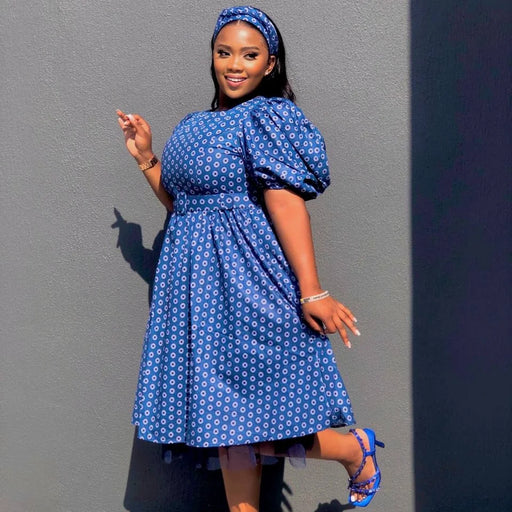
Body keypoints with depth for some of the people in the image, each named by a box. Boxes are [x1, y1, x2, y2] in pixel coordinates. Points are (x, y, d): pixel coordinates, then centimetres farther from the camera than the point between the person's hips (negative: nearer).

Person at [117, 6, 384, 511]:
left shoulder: (265, 117, -8)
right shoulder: (196, 125, 16)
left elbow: (286, 203, -18)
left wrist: (312, 292, -23)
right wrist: (146, 158, 12)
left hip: (248, 278, -7)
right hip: (199, 281, 8)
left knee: (246, 418, -2)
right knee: (224, 422, 10)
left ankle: (356, 448, 21)